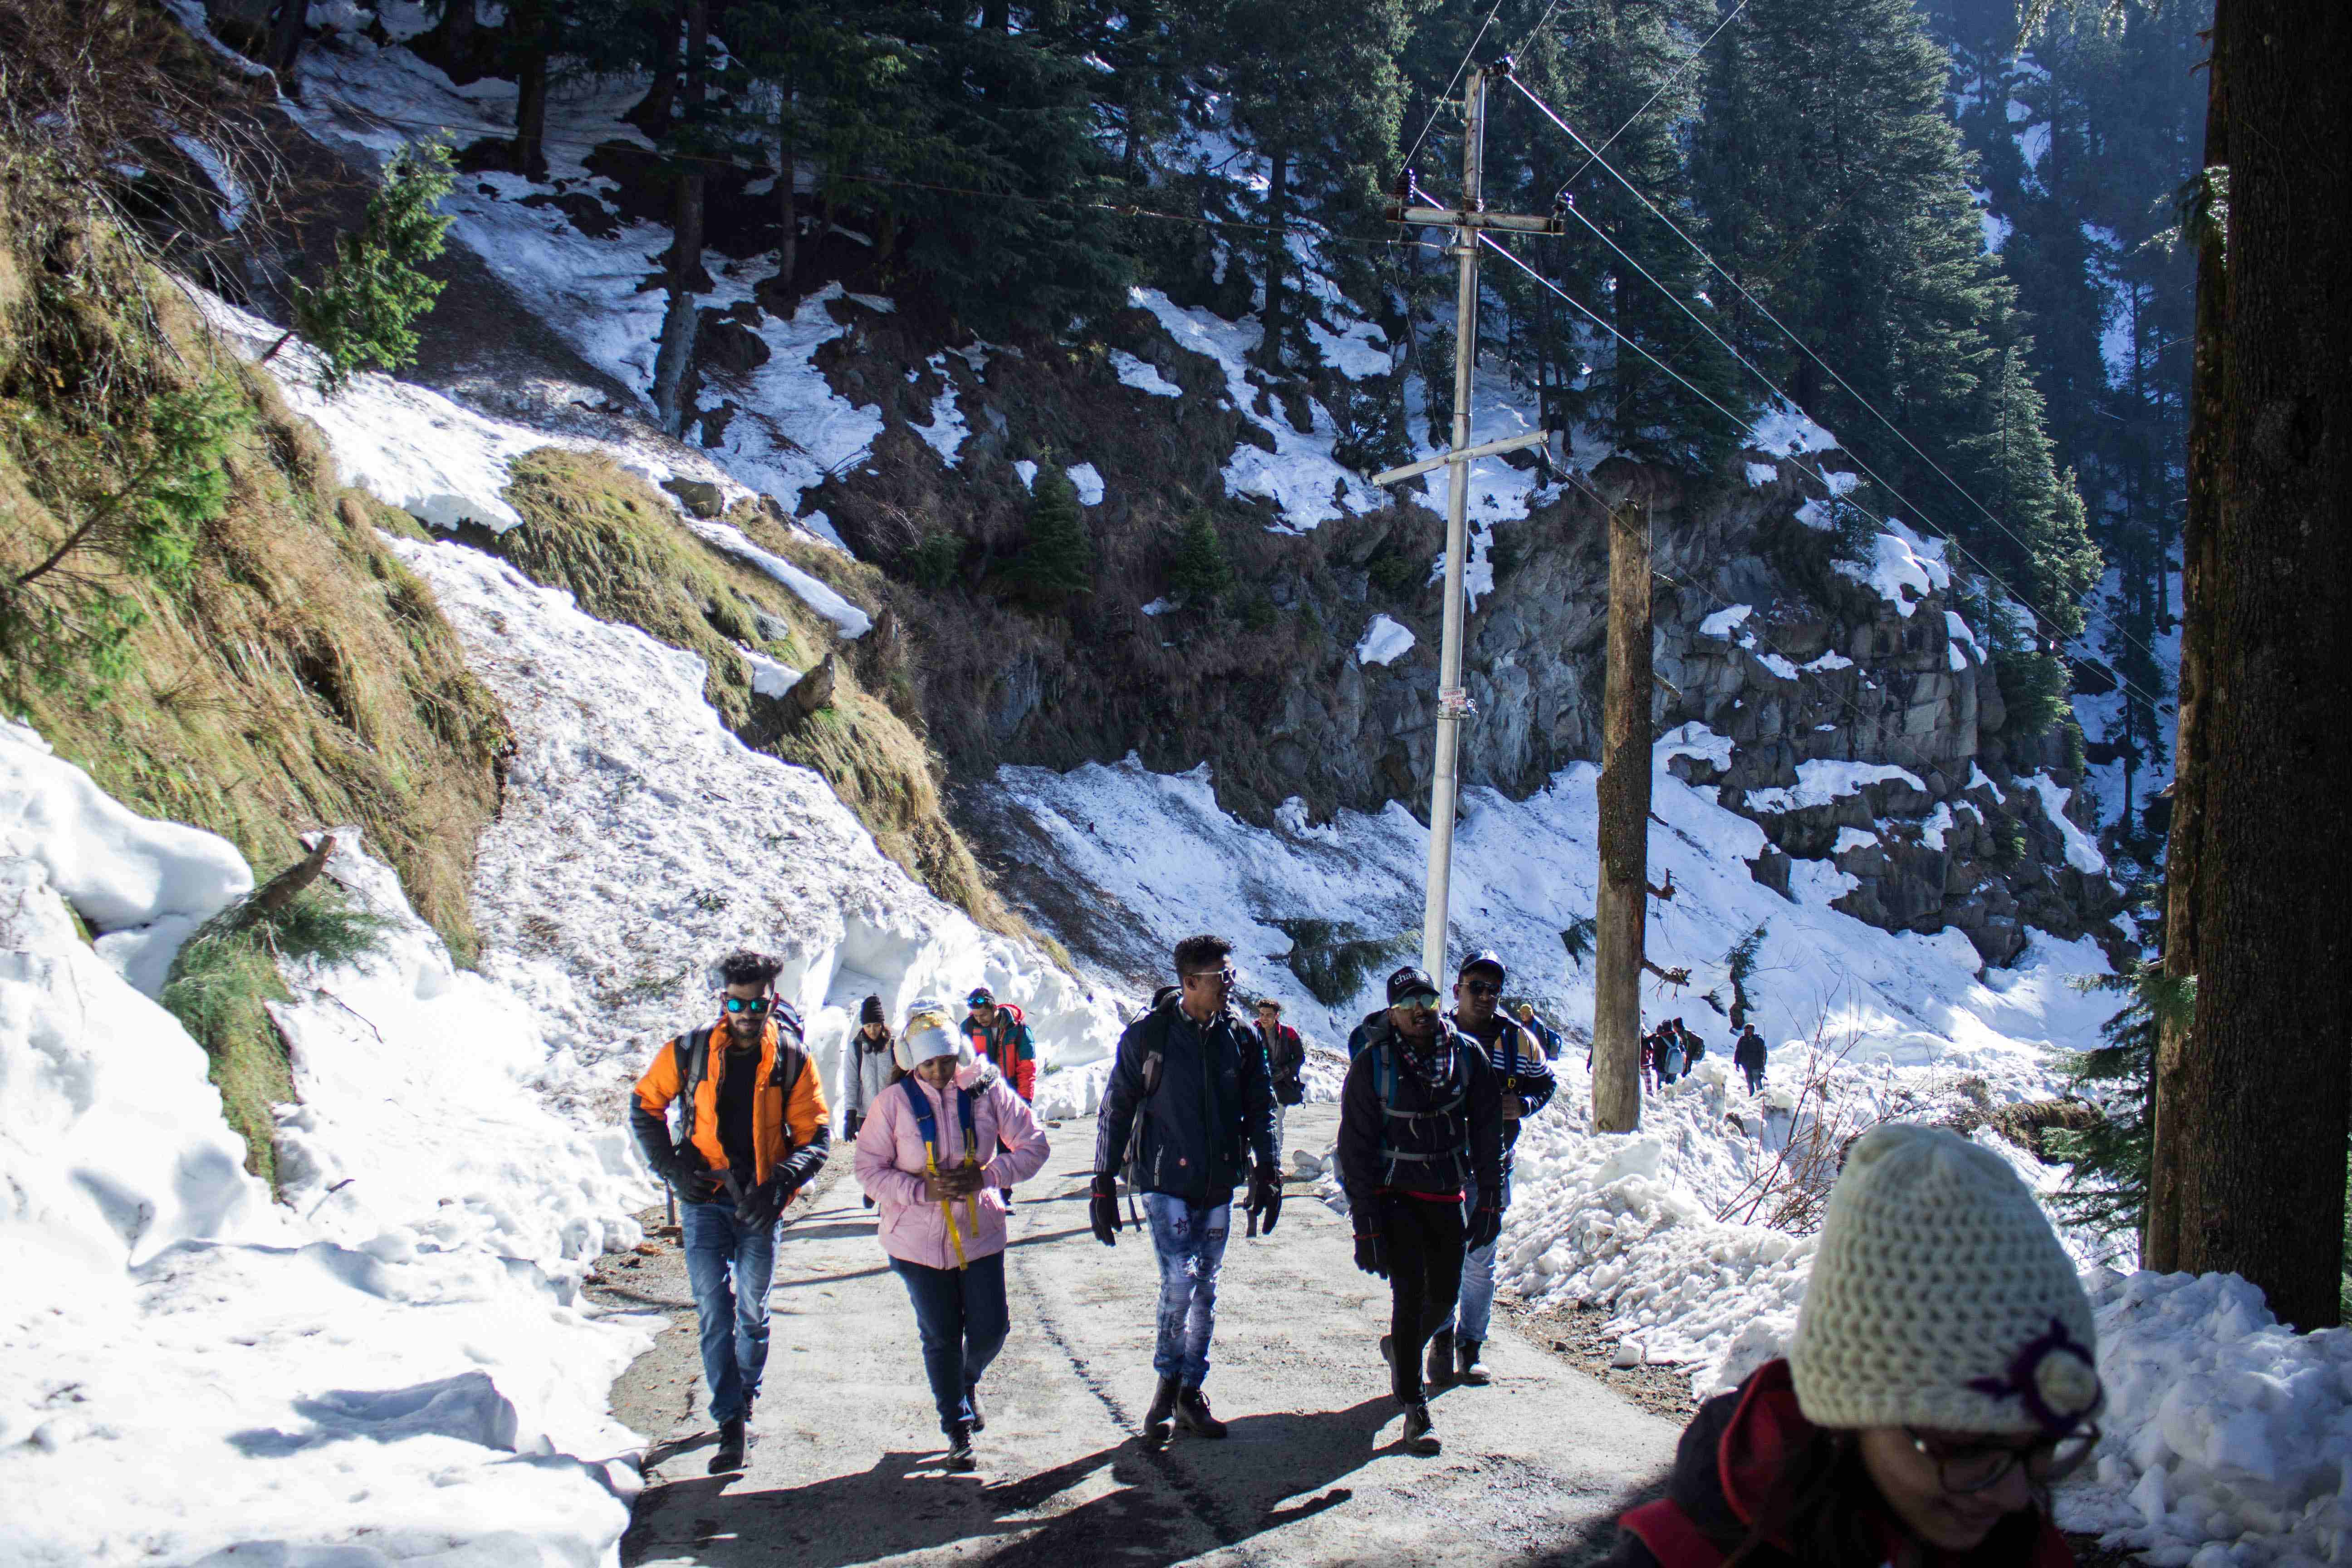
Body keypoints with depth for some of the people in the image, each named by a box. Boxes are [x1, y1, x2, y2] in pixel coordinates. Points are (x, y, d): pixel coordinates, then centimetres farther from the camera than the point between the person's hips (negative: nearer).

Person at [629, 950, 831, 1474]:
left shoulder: (791, 1058, -3)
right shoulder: (690, 1050, -3)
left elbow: (815, 1135, 1)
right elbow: (645, 1105, 9)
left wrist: (780, 1183, -15)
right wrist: (672, 1167, -2)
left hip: (759, 1203, 0)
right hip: (705, 1198, 0)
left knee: (752, 1309, 10)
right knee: (714, 1309, -7)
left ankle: (746, 1393, 32)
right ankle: (732, 1423, -7)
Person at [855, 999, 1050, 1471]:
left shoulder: (986, 1091, -7)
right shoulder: (895, 1102, -9)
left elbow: (1033, 1146, -1)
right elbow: (869, 1170, -7)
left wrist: (987, 1175, -16)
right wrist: (922, 1189, -21)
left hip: (980, 1233, 1)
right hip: (919, 1241, -1)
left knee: (991, 1330, 5)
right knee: (941, 1339, 8)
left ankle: (968, 1380, 40)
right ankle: (958, 1428, 27)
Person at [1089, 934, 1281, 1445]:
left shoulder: (1240, 1037, 3)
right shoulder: (1149, 1035, -7)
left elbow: (1260, 1108, 11)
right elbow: (1116, 1109, -1)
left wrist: (1266, 1172, 1)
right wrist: (1104, 1183, -3)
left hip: (1220, 1183, 4)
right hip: (1165, 1179, -4)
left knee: (1205, 1289, 9)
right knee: (1180, 1279, -13)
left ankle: (1190, 1393, 20)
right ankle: (1168, 1381, 8)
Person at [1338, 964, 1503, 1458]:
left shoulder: (1468, 1056, -4)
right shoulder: (1372, 1065, -12)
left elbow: (1486, 1132, 4)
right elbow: (1356, 1147, -10)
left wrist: (1489, 1201, 1)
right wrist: (1366, 1223, -14)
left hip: (1447, 1195, 4)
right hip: (1394, 1195, -4)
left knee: (1444, 1296, 10)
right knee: (1410, 1294, -11)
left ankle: (1401, 1348, 42)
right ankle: (1414, 1409, -2)